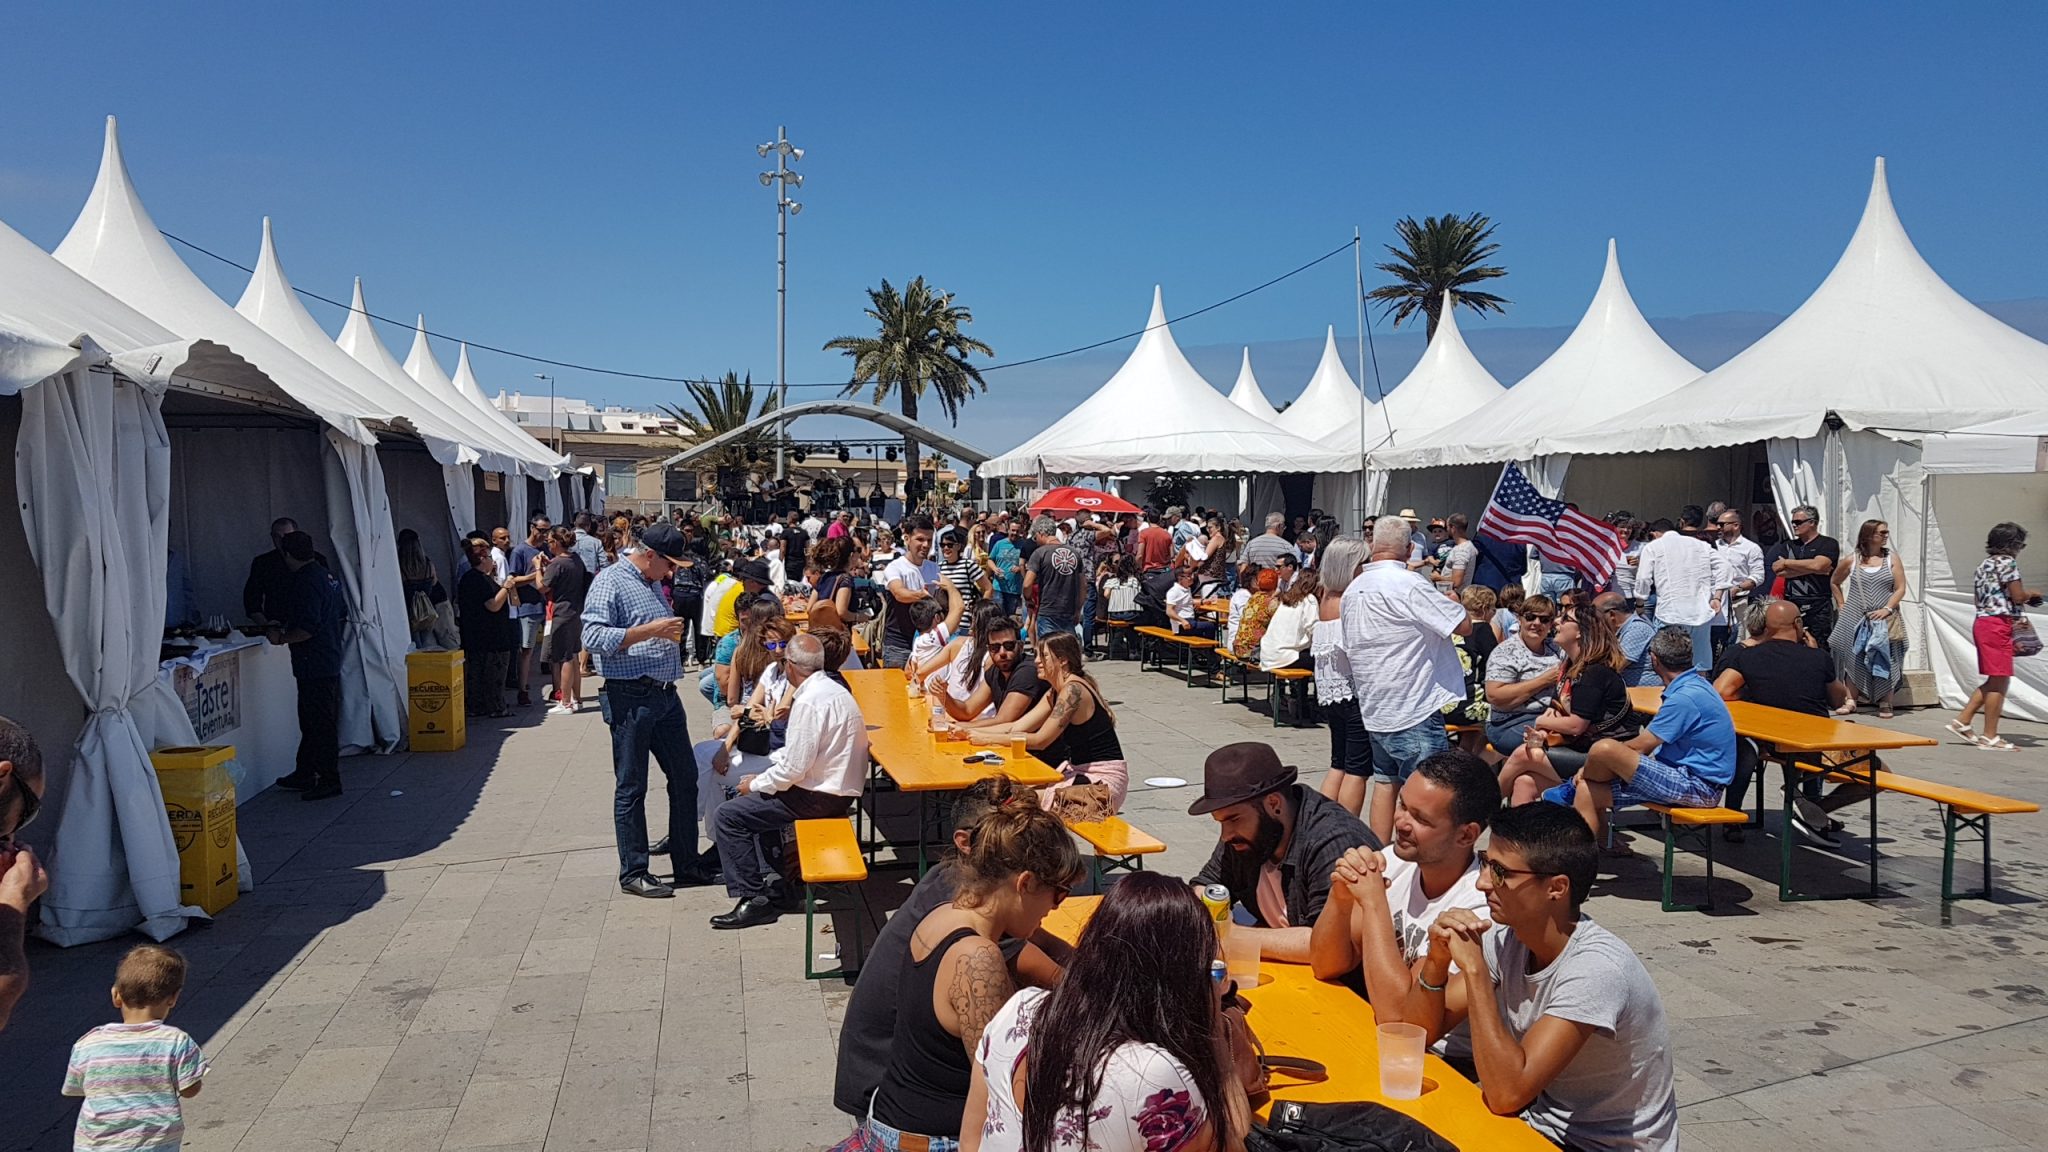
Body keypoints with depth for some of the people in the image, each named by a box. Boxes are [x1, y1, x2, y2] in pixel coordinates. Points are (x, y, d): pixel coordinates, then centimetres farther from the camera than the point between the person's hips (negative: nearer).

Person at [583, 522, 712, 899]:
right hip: (630, 699, -9)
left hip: (665, 695, 9)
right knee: (631, 788, 2)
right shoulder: (610, 582, -10)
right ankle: (633, 873, 13)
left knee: (685, 777, 12)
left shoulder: (652, 583, 18)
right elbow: (593, 637, -21)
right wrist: (649, 630, -23)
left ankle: (687, 863, 24)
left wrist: (671, 631, 11)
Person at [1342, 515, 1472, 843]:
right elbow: (1464, 625, -15)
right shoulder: (1408, 584, -17)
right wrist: (1452, 602, 5)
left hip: (1374, 707, 8)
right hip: (1416, 708, -8)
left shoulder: (1353, 591, 9)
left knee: (1385, 781, 17)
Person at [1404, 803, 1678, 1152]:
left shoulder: (1596, 967, -28)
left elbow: (1507, 1094, -33)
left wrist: (1474, 967, -34)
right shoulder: (1505, 937, -7)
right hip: (1544, 1120, 6)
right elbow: (1420, 1033, -5)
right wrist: (1437, 960, -22)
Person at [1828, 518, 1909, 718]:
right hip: (1854, 619, 0)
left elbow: (1900, 588, -1)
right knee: (1853, 659, 1)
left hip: (1883, 619, 0)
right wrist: (1841, 605, 10)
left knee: (1884, 660, -2)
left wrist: (1887, 608, -13)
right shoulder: (1851, 561, 3)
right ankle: (1850, 701, 7)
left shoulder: (1892, 558, 3)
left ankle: (1885, 704, 5)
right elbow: (1835, 583, 18)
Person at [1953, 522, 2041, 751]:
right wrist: (2032, 594, 6)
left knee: (1994, 682, 15)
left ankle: (1962, 721, 12)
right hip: (1998, 624, -9)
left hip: (1982, 622, 9)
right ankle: (1990, 737, -1)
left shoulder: (1985, 564, 16)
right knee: (2000, 682, -4)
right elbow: (2018, 596, -15)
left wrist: (2023, 597, 21)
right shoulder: (2007, 562, -10)